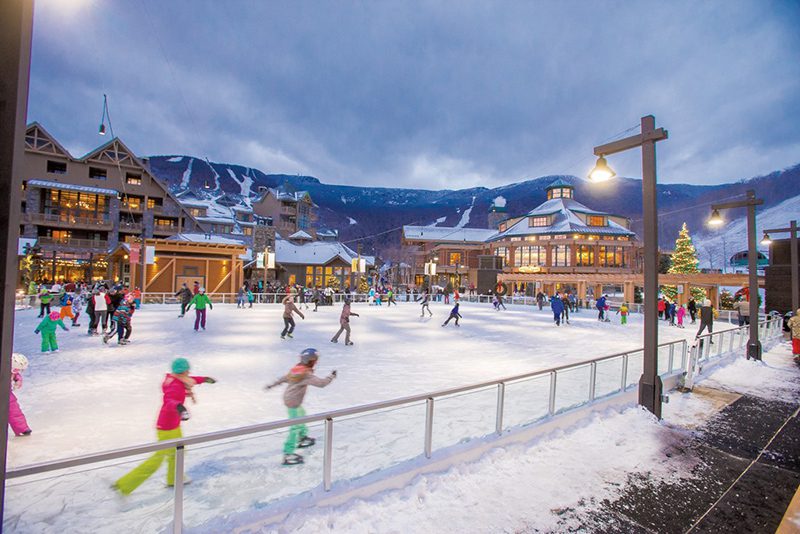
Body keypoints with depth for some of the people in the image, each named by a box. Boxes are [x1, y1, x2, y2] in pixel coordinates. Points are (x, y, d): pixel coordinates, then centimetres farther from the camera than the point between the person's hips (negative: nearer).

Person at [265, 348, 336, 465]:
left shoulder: (297, 368, 2)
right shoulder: (307, 374, -25)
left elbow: (284, 378, 12)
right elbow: (321, 383, -28)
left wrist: (272, 385, 23)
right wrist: (331, 376, -12)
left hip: (289, 398, 10)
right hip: (293, 402, -10)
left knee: (302, 417, 26)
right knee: (296, 427, -6)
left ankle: (302, 438, 44)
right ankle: (287, 455, -4)